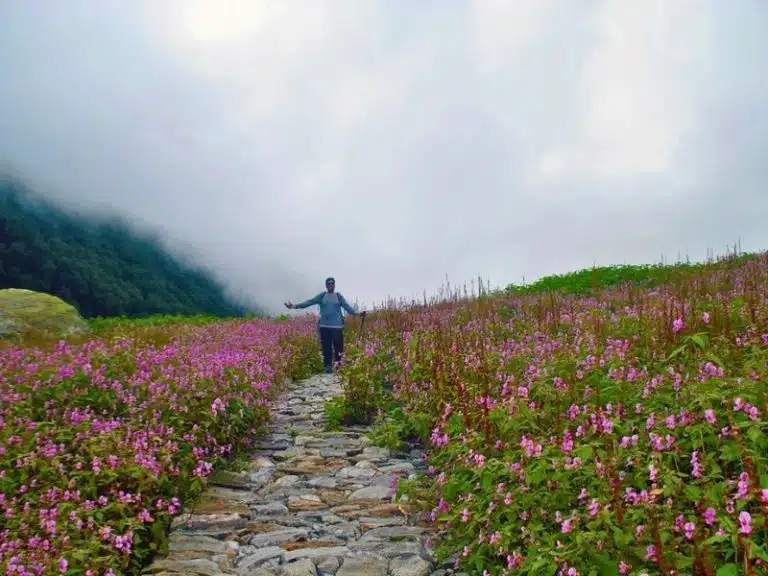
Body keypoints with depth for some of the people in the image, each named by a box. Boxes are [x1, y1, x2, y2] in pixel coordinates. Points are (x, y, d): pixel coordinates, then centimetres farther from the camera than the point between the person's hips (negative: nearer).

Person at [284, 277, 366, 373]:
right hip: (324, 326, 1)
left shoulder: (338, 296, 7)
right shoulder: (322, 296, 8)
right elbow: (310, 302, 1)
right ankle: (328, 366, 12)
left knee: (338, 346, -4)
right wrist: (296, 306, -10)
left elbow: (347, 306, -1)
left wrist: (357, 313, -18)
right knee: (326, 347, 3)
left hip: (337, 326, -1)